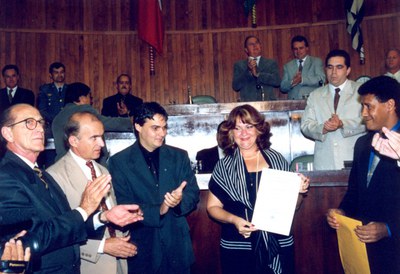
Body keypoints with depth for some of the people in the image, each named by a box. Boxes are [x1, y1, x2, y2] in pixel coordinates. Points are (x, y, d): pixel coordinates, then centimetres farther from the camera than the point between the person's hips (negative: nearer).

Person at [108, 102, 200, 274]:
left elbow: (193, 194, 2)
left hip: (177, 246, 3)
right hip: (142, 248, -2)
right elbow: (123, 207, -10)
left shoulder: (179, 156, 4)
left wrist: (180, 200, -21)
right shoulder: (119, 162, -5)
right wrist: (158, 210, -23)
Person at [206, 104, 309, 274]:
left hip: (279, 247, 1)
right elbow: (213, 206, 2)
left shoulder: (276, 159, 3)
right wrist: (233, 220, -15)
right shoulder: (224, 167, 0)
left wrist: (300, 191, -9)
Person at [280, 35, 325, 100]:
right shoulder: (288, 66, 17)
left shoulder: (317, 61, 13)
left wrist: (302, 79, -14)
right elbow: (282, 88, 10)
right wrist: (292, 82, -10)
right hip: (293, 102, 2)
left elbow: (321, 80, -2)